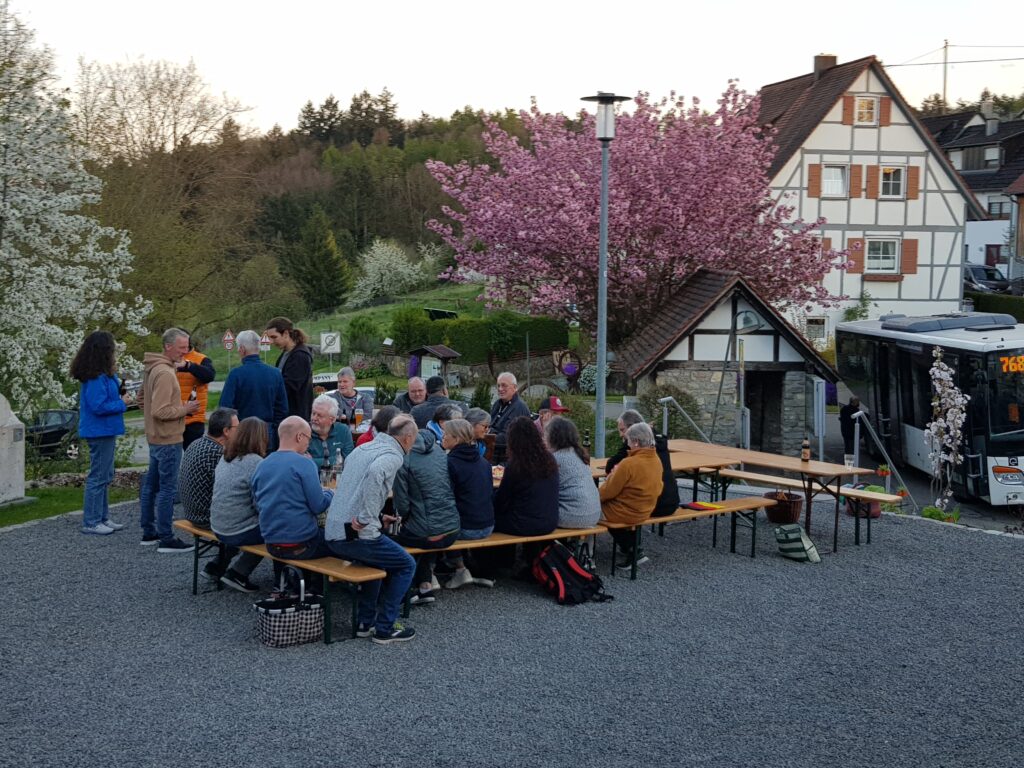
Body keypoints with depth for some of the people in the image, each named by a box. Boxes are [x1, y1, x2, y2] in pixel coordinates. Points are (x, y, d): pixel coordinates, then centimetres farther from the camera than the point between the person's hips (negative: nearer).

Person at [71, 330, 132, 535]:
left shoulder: (104, 376, 10)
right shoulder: (96, 379, -21)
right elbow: (98, 406, -25)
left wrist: (114, 374, 2)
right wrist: (122, 404, -14)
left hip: (105, 432, 10)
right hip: (100, 432, -10)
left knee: (105, 476, 16)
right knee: (99, 477, -4)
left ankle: (102, 518, 24)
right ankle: (91, 522, 3)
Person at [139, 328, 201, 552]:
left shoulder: (151, 368, 10)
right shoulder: (165, 373, -22)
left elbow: (143, 398, 21)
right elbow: (160, 411, -26)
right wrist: (185, 409, -14)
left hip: (156, 437, 10)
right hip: (168, 439, -10)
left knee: (151, 484, 16)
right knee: (168, 488, -5)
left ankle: (149, 532, 25)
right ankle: (166, 539, -2)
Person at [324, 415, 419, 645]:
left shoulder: (362, 449, 17)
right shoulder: (393, 455, -9)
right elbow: (375, 473, -33)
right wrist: (367, 518, -28)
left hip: (332, 534, 8)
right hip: (356, 536, -8)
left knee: (378, 557, 33)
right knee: (406, 565, 11)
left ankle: (365, 622, 30)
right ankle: (385, 628, 11)